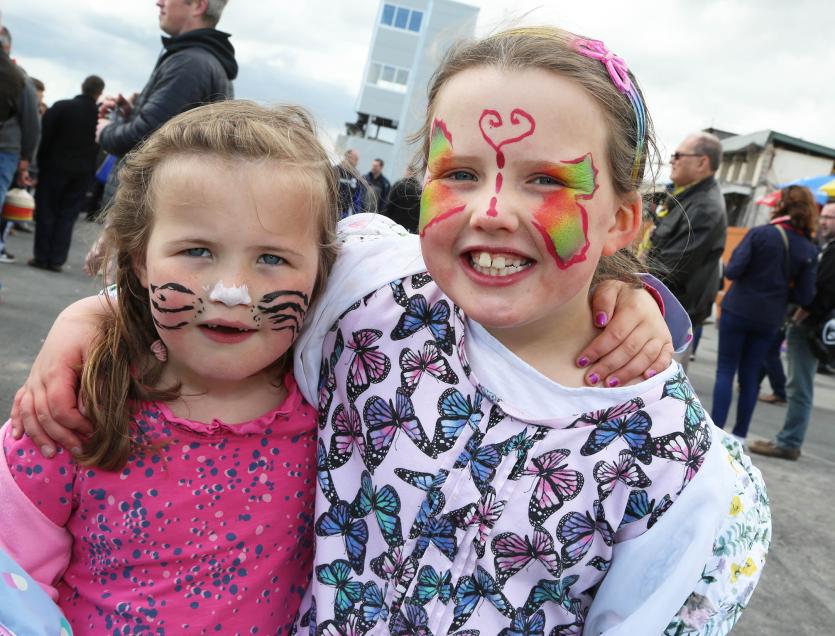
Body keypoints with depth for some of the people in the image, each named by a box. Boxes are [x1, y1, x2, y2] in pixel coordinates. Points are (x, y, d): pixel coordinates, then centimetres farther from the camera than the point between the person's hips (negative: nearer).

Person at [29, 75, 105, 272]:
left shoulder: (62, 106, -7)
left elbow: (44, 135, -6)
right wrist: (90, 171, 10)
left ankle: (42, 257, 5)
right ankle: (56, 259, 5)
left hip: (55, 166, -2)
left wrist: (39, 161, 1)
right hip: (82, 172, 2)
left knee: (46, 212, 6)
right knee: (67, 216, 7)